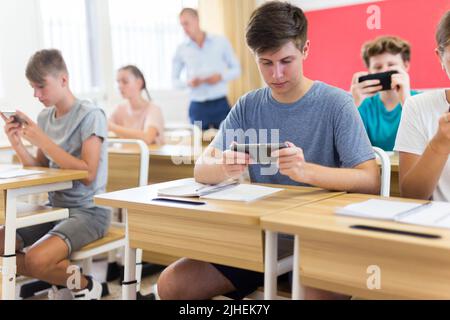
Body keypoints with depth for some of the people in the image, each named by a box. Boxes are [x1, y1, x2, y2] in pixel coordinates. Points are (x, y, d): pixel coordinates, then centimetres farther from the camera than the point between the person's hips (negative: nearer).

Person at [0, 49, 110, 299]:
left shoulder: (91, 115, -12)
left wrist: (42, 140, -21)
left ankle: (84, 285, 4)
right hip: (55, 207, 8)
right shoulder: (45, 117, 8)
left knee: (35, 260, -27)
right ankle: (62, 280, 13)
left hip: (88, 211, -7)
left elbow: (88, 174, -20)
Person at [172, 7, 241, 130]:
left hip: (220, 104, -1)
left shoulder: (221, 42, 3)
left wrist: (221, 76, -11)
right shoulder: (181, 49, 6)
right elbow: (174, 79, 12)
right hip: (197, 106, 1)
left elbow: (236, 69, 8)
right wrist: (188, 83, -9)